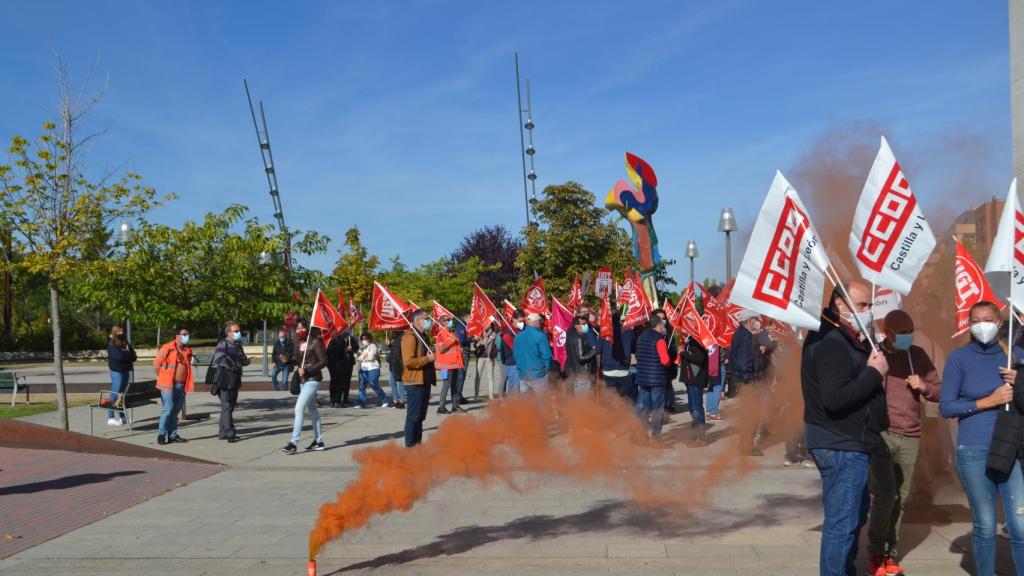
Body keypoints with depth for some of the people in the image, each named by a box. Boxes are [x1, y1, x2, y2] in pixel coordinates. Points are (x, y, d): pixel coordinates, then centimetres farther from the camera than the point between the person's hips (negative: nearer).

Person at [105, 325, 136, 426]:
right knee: (114, 395, -5)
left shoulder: (126, 343, 14)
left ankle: (121, 416, 19)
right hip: (117, 372, -7)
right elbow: (119, 356, -19)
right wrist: (129, 355, -3)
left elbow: (134, 357, 8)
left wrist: (125, 356, -10)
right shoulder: (111, 345, -6)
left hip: (126, 371, 7)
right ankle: (111, 418, -1)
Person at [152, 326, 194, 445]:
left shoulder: (188, 351, 12)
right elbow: (156, 363, -3)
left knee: (176, 410, 10)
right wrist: (163, 378, 3)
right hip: (169, 385, -6)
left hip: (182, 385, 6)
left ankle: (172, 435, 16)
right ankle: (161, 435, 3)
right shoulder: (167, 348, -7)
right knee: (167, 409, -6)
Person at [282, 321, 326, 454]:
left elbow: (323, 361, -14)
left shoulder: (315, 342, -13)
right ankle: (318, 441, 24)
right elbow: (297, 360, 12)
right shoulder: (299, 344, 9)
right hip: (303, 380, 8)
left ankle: (294, 443, -12)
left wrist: (307, 371, -21)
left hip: (312, 379, -8)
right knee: (312, 409, 15)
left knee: (299, 409, -14)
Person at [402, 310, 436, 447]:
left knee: (420, 416, 14)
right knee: (413, 416, -5)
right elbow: (408, 361, -23)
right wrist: (427, 359, -16)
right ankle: (410, 446, 0)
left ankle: (418, 443, 22)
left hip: (425, 381, 10)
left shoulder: (424, 336, 18)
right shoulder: (410, 337, -14)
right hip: (415, 383, -10)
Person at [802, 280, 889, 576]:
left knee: (855, 514, 23)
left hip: (848, 443, 11)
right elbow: (835, 398, -30)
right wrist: (874, 372, -20)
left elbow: (854, 382, 10)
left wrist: (870, 360, -4)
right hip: (841, 446, -11)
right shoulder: (832, 343, -20)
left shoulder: (846, 340, 14)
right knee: (842, 522, -4)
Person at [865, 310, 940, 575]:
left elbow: (940, 391, 16)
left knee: (901, 497, 5)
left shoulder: (918, 355, 11)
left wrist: (924, 387, -4)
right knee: (884, 494, -12)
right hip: (880, 434, -4)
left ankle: (890, 553, 16)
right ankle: (875, 553, 3)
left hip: (910, 437, 4)